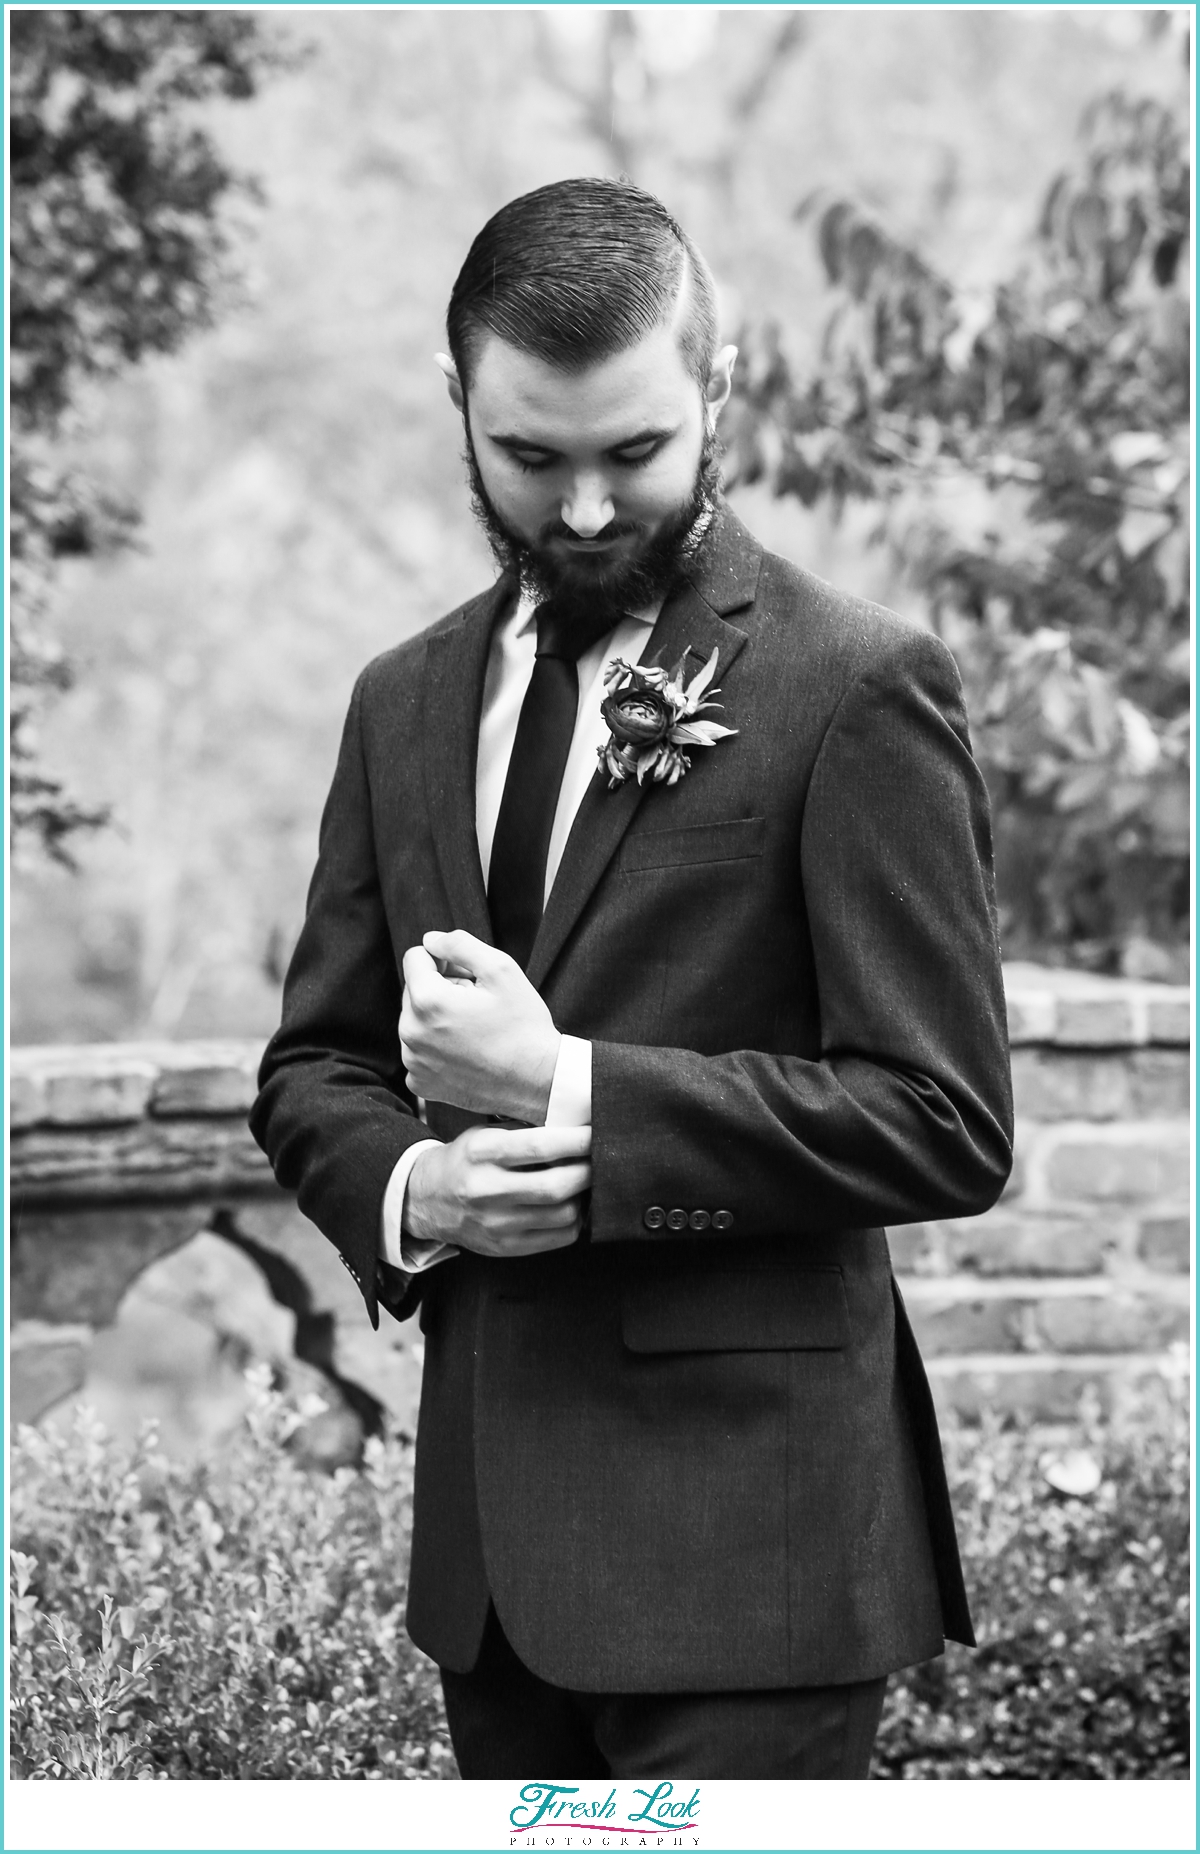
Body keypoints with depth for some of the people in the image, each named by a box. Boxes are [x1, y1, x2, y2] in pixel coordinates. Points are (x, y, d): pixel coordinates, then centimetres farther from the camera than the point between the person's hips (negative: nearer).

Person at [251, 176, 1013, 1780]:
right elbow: (311, 1070, 17)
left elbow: (943, 1122, -12)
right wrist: (409, 1188, -6)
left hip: (744, 1516, -6)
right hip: (486, 1523, 6)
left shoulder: (859, 687, -8)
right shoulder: (406, 702, 12)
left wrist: (569, 1090, -18)